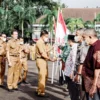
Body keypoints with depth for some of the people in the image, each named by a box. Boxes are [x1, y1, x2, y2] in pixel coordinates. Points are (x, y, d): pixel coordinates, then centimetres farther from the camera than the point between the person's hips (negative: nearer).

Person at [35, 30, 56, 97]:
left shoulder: (43, 43, 19)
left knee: (45, 76, 14)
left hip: (44, 60, 10)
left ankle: (39, 90, 25)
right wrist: (50, 59, -17)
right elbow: (43, 54, -19)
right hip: (41, 60, -10)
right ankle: (40, 92, -1)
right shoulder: (39, 42, -13)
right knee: (42, 76, -7)